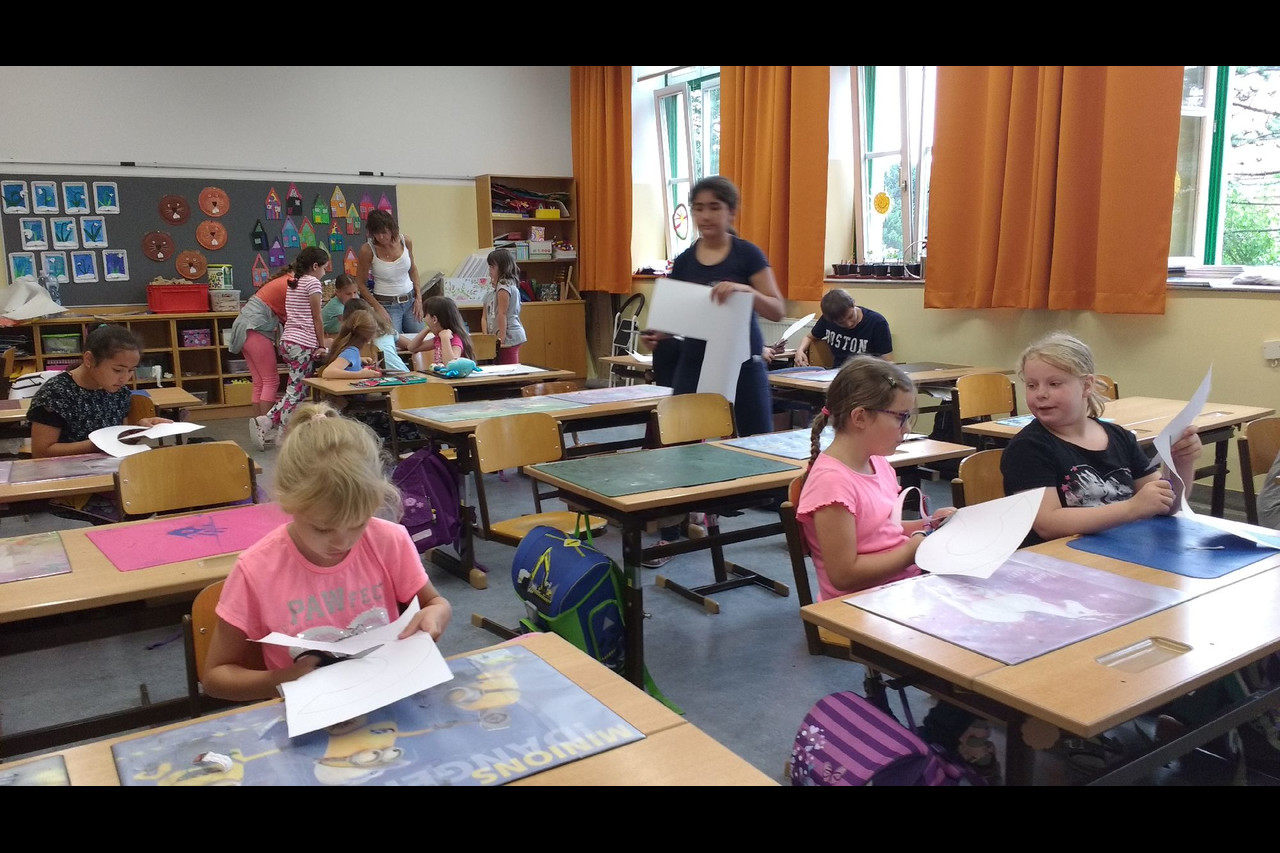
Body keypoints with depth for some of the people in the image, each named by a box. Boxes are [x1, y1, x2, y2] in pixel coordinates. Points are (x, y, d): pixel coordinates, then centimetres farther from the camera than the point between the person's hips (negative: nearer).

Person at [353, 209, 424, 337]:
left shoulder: (405, 242, -4)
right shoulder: (368, 250, -13)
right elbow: (360, 283, -5)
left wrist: (419, 297, 5)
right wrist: (378, 308, -12)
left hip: (410, 301, 4)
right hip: (387, 305, -4)